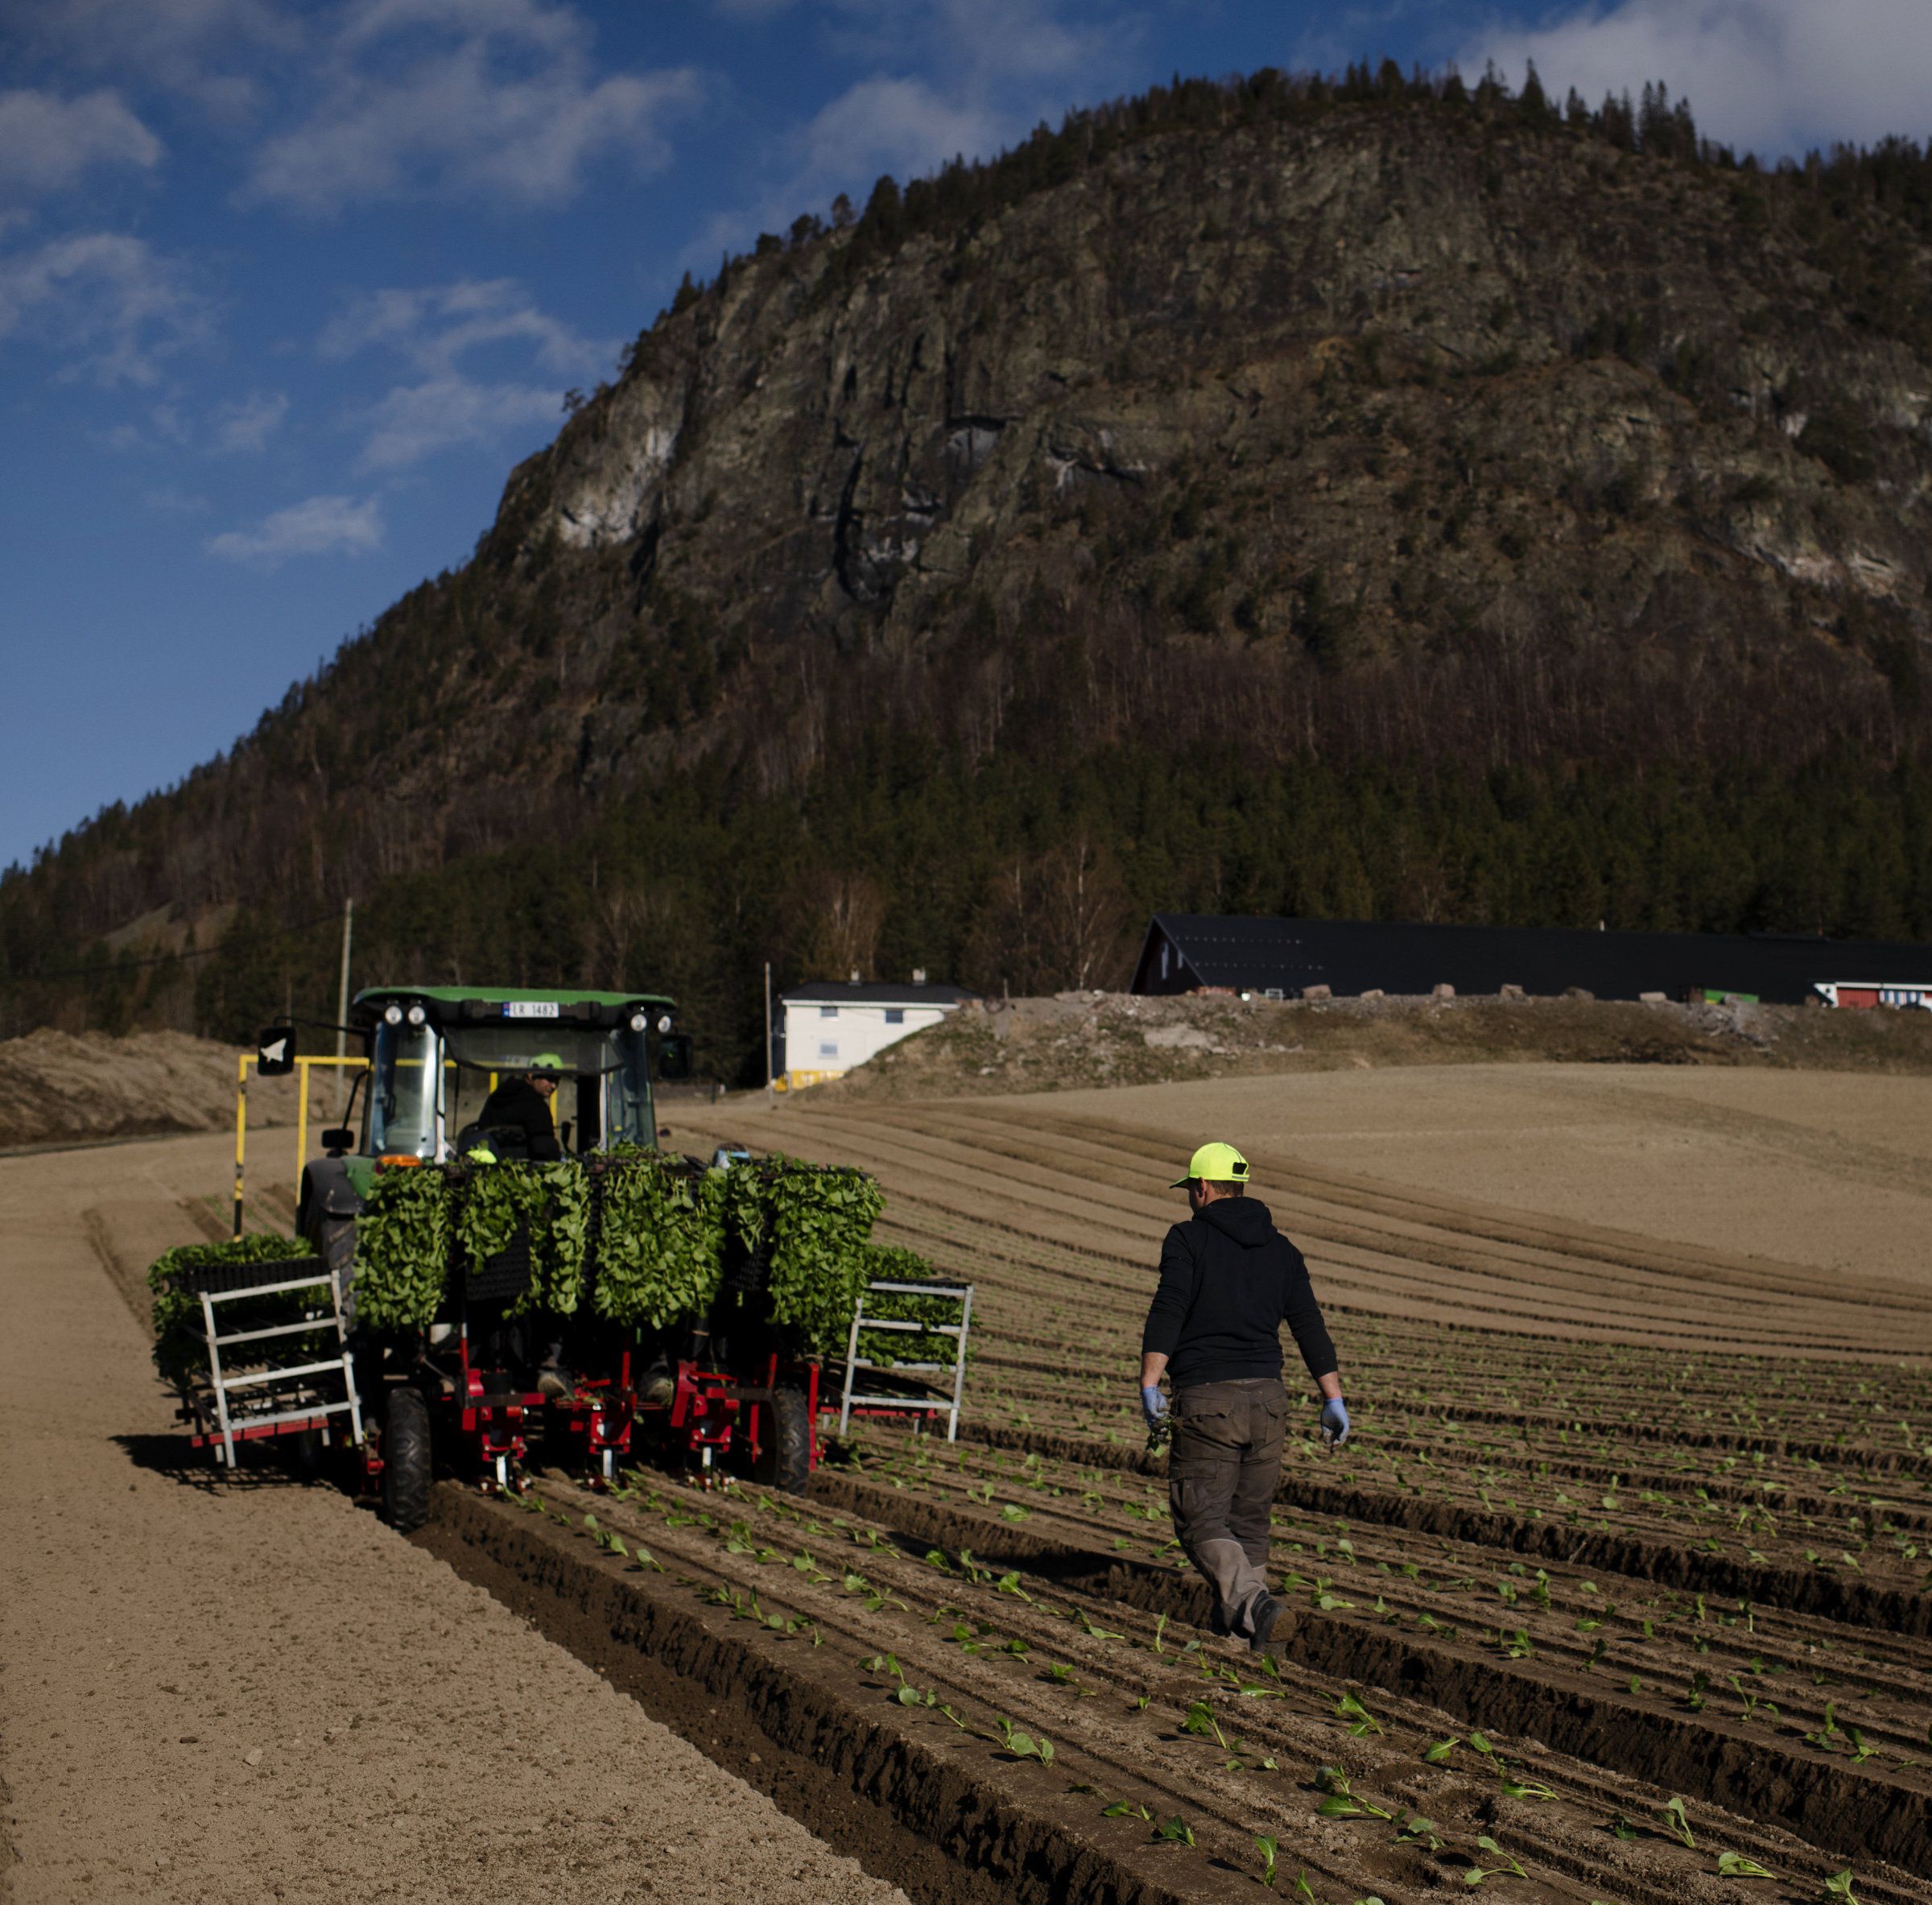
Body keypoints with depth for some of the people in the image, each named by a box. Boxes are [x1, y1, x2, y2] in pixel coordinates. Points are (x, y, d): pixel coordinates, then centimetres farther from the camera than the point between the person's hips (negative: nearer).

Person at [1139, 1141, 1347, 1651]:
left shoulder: (1189, 1239, -3)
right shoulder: (1281, 1250, 13)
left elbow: (1167, 1312, -15)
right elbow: (1311, 1327, 11)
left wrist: (1149, 1385, -17)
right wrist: (1333, 1400, 13)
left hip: (1206, 1398, -5)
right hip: (1268, 1398, 5)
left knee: (1200, 1518, -4)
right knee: (1249, 1517, 17)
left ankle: (1250, 1600, -25)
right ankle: (1233, 1613, 22)